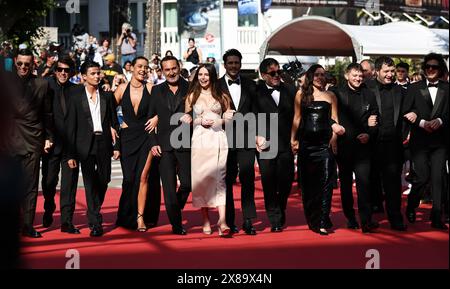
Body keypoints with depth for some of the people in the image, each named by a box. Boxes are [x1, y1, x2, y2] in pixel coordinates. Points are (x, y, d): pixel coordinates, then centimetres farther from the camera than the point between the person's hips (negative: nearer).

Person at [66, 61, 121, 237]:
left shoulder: (107, 96, 9)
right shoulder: (76, 97, 1)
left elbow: (114, 122, 11)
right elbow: (71, 127, 0)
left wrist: (117, 145, 3)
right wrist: (71, 154, -5)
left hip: (104, 143, 3)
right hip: (85, 145, -3)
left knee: (103, 181, 7)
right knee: (90, 183, -4)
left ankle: (93, 213, 32)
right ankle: (95, 223, -1)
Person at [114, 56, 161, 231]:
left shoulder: (150, 88, -1)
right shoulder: (122, 89, 3)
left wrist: (157, 117, -13)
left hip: (146, 137, -1)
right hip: (127, 137, 1)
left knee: (143, 177, -6)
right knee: (129, 177, 4)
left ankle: (140, 217, 3)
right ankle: (127, 217, 20)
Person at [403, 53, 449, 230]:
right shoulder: (414, 88, 7)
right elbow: (407, 113, 1)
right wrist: (422, 123, -12)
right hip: (420, 140, -1)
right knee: (422, 176, -7)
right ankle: (411, 208, 20)